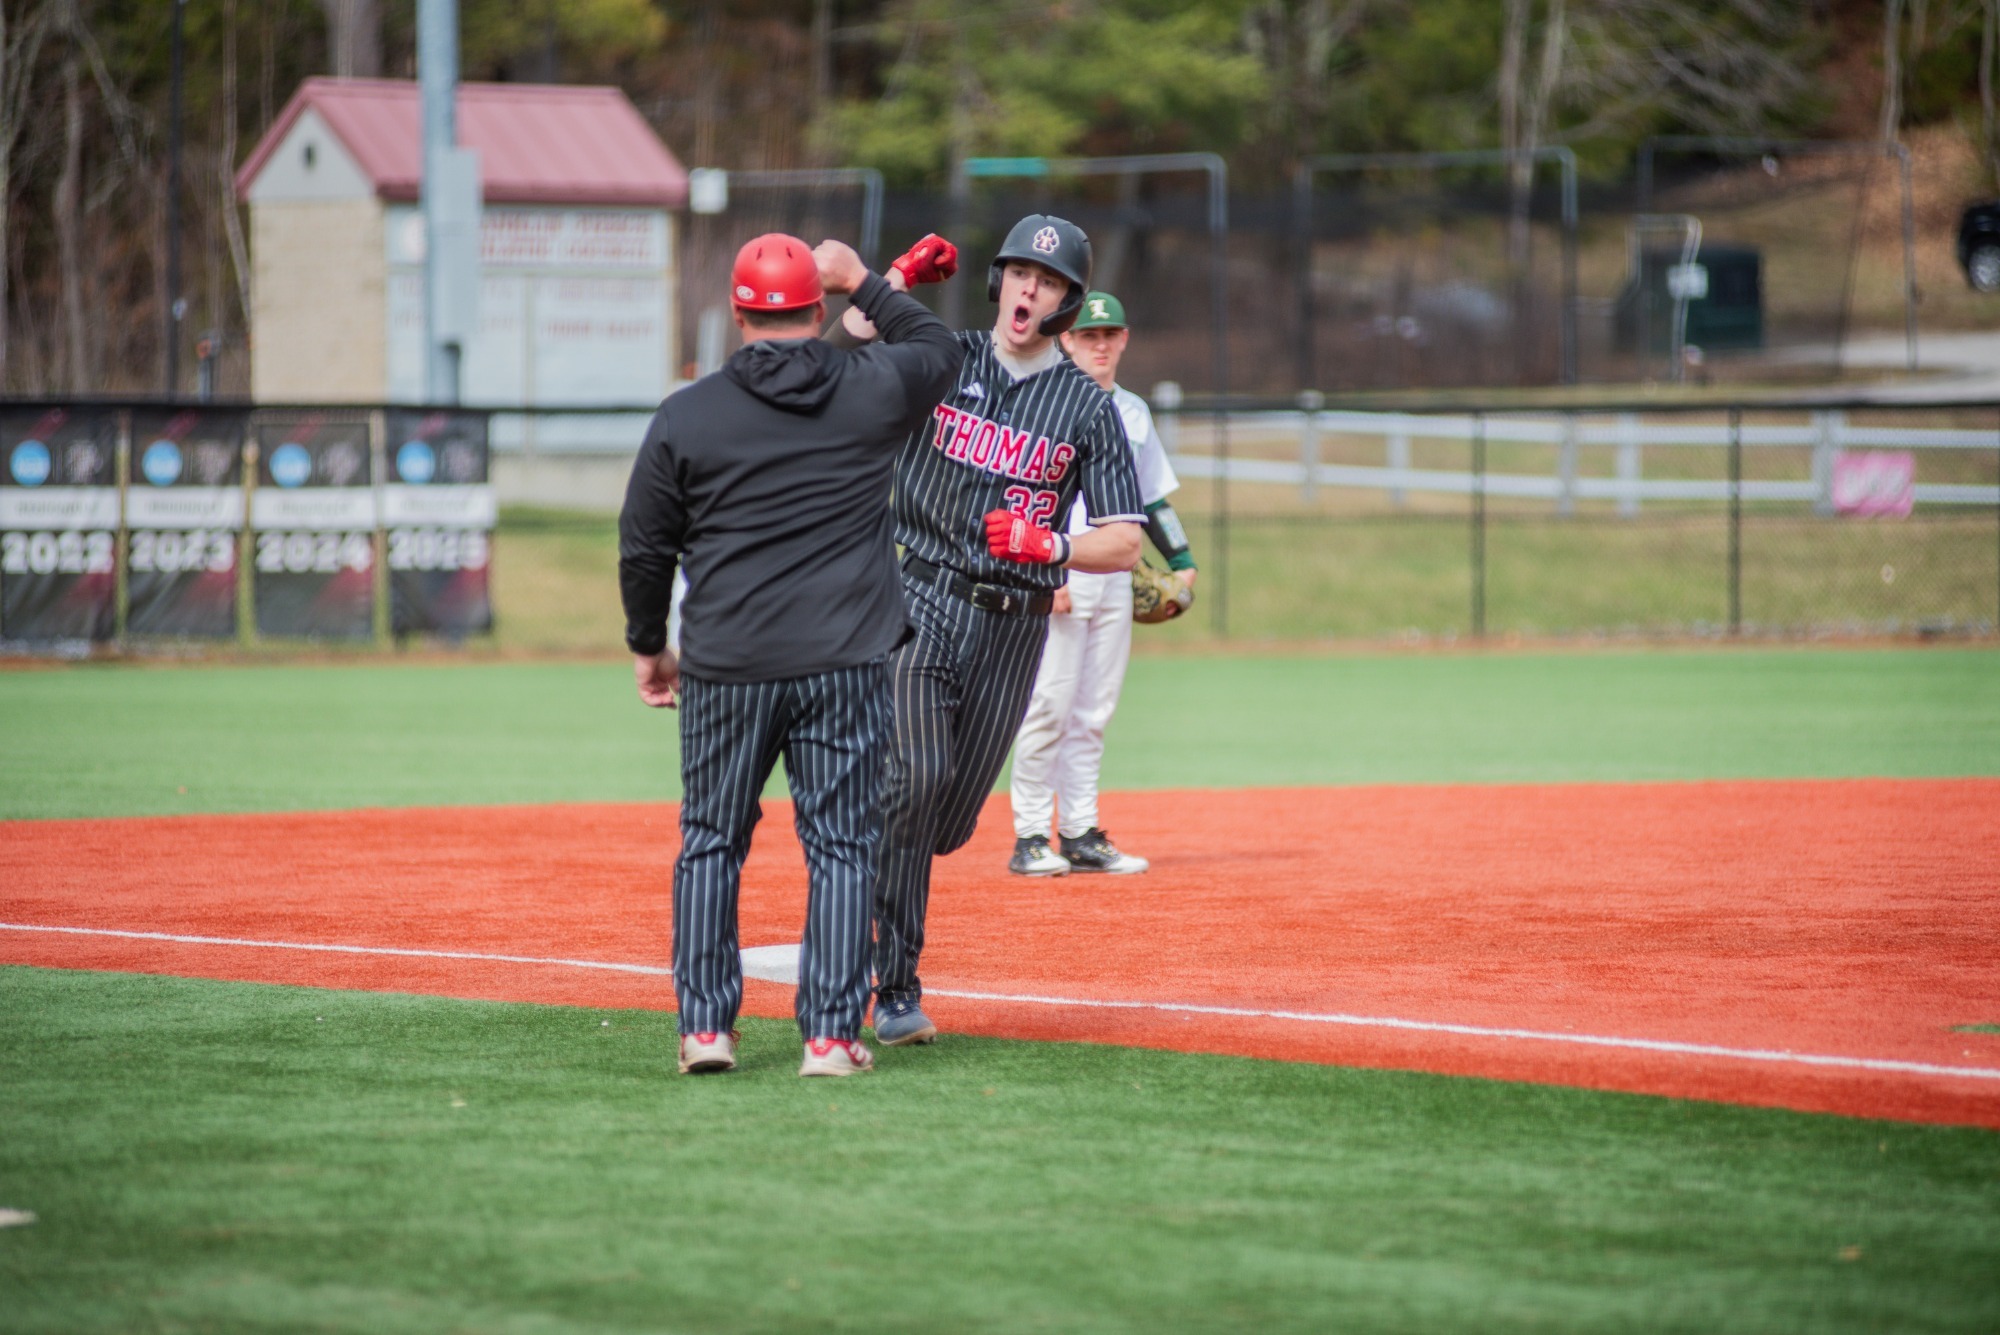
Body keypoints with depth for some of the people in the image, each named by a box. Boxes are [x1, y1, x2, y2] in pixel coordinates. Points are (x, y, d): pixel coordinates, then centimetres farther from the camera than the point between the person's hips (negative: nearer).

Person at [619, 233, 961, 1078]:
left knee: (710, 845, 12)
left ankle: (704, 1026, 10)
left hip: (724, 668, 0)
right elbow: (940, 349, 22)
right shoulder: (873, 392, -1)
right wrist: (862, 283, 27)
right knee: (840, 848, 3)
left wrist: (648, 645, 17)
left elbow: (644, 548, 4)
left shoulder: (685, 416, -1)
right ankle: (832, 1035, 0)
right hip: (845, 662, 0)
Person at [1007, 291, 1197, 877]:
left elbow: (1153, 496, 23)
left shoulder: (1133, 412, 16)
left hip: (1115, 576, 6)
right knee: (1048, 705, -8)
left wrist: (1181, 561, 14)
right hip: (1055, 576, -6)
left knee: (1093, 712, 7)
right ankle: (1030, 838, -4)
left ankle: (1081, 834, 10)